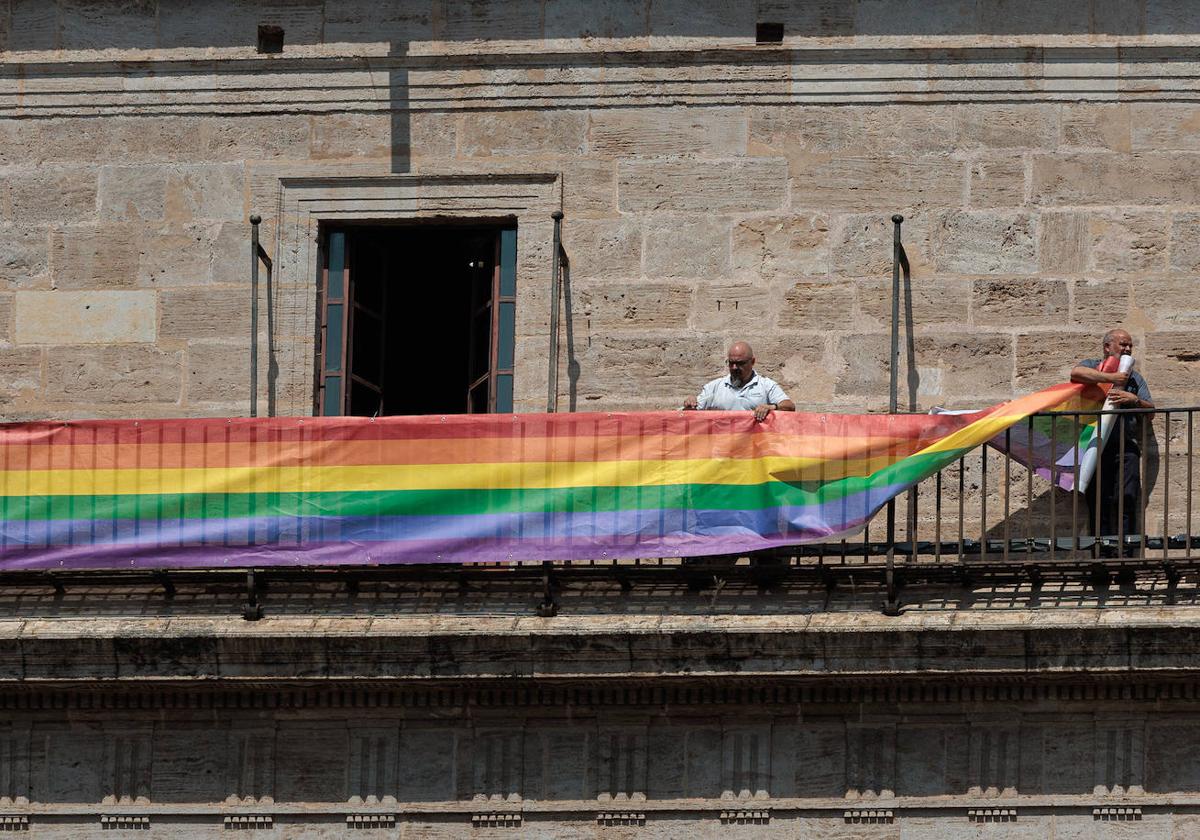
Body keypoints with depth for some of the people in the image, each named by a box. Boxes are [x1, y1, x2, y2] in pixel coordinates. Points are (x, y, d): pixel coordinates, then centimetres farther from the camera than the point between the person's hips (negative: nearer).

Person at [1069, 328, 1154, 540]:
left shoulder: (1134, 378, 23)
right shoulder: (1092, 366, 13)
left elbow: (1150, 410, 15)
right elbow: (1076, 373, -12)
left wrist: (1134, 400, -7)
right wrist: (1111, 378, -10)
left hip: (1125, 445, 2)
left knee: (1127, 498, -12)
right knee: (1098, 502, -5)